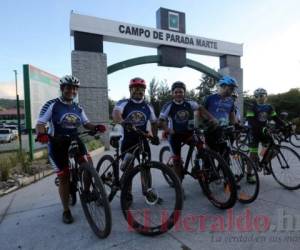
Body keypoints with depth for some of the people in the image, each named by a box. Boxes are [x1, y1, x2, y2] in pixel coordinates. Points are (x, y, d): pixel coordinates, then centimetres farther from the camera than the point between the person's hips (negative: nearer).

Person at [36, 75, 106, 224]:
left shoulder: (78, 108, 8)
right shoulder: (52, 105, -7)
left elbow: (86, 123, 11)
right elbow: (40, 124, -11)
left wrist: (96, 127, -10)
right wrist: (41, 134, -34)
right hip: (57, 145, -4)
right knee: (64, 178, 1)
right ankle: (66, 211, 20)